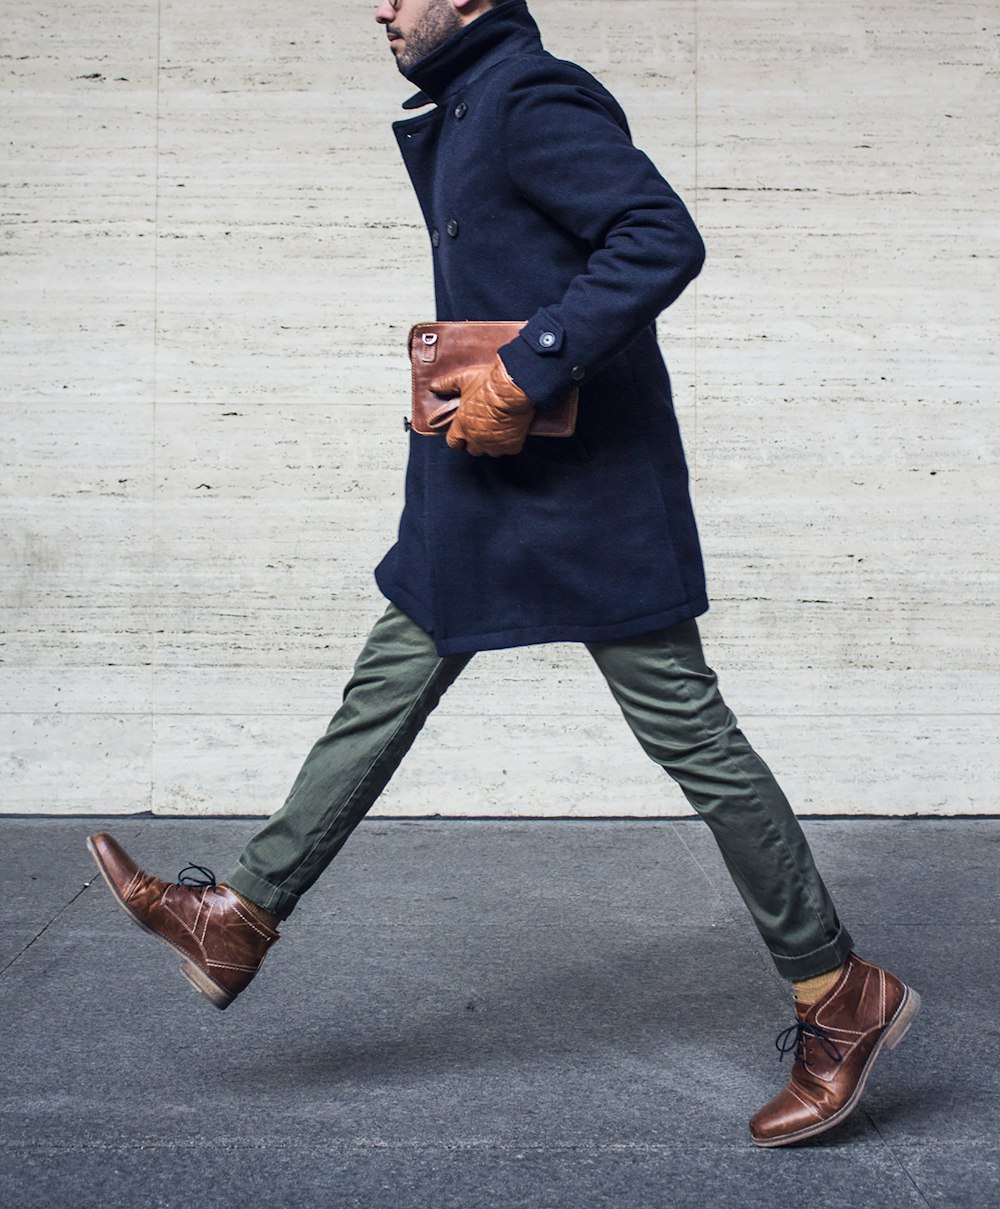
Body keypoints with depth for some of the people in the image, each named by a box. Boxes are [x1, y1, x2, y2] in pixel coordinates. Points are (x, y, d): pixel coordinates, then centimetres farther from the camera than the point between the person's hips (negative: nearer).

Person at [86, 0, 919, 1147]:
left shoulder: (533, 98, -13)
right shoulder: (463, 115, 18)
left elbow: (663, 239, -24)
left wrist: (527, 375, -24)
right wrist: (472, 376, 11)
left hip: (586, 493, -10)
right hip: (486, 493, 10)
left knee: (688, 731, -4)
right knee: (384, 690, 12)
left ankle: (839, 995, 10)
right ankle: (241, 918, 23)